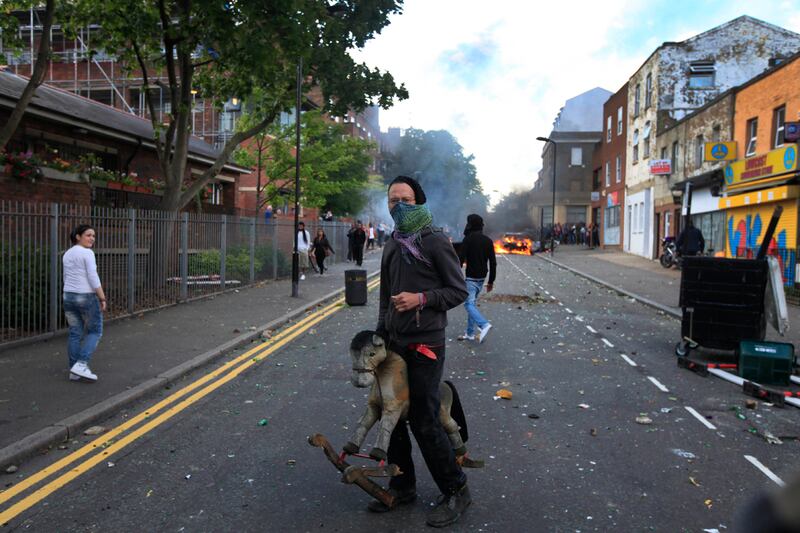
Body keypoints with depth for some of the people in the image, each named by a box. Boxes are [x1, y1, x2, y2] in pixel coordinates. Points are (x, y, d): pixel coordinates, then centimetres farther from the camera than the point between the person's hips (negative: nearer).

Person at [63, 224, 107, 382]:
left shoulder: (67, 254, 11)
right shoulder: (87, 253, -14)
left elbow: (67, 279, 16)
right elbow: (93, 278, -19)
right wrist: (102, 298, -13)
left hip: (69, 297, 8)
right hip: (87, 298, -8)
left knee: (75, 334, 10)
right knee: (95, 332, 4)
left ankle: (74, 371, 12)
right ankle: (81, 365, -7)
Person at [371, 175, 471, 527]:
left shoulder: (435, 242, -7)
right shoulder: (391, 245, 14)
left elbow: (459, 291, -7)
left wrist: (422, 298, -20)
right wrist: (380, 336, 18)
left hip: (425, 346, -7)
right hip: (394, 344, 7)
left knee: (423, 421, -3)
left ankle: (455, 491, 16)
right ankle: (402, 486, 29)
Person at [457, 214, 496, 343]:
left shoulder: (468, 239, -11)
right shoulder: (488, 241, 9)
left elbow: (460, 259, -16)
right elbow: (493, 262, 10)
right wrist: (491, 281, 15)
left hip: (471, 278, -7)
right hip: (482, 278, 7)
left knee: (469, 304, -8)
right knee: (472, 303, 14)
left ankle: (484, 324, -28)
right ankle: (470, 333, 15)